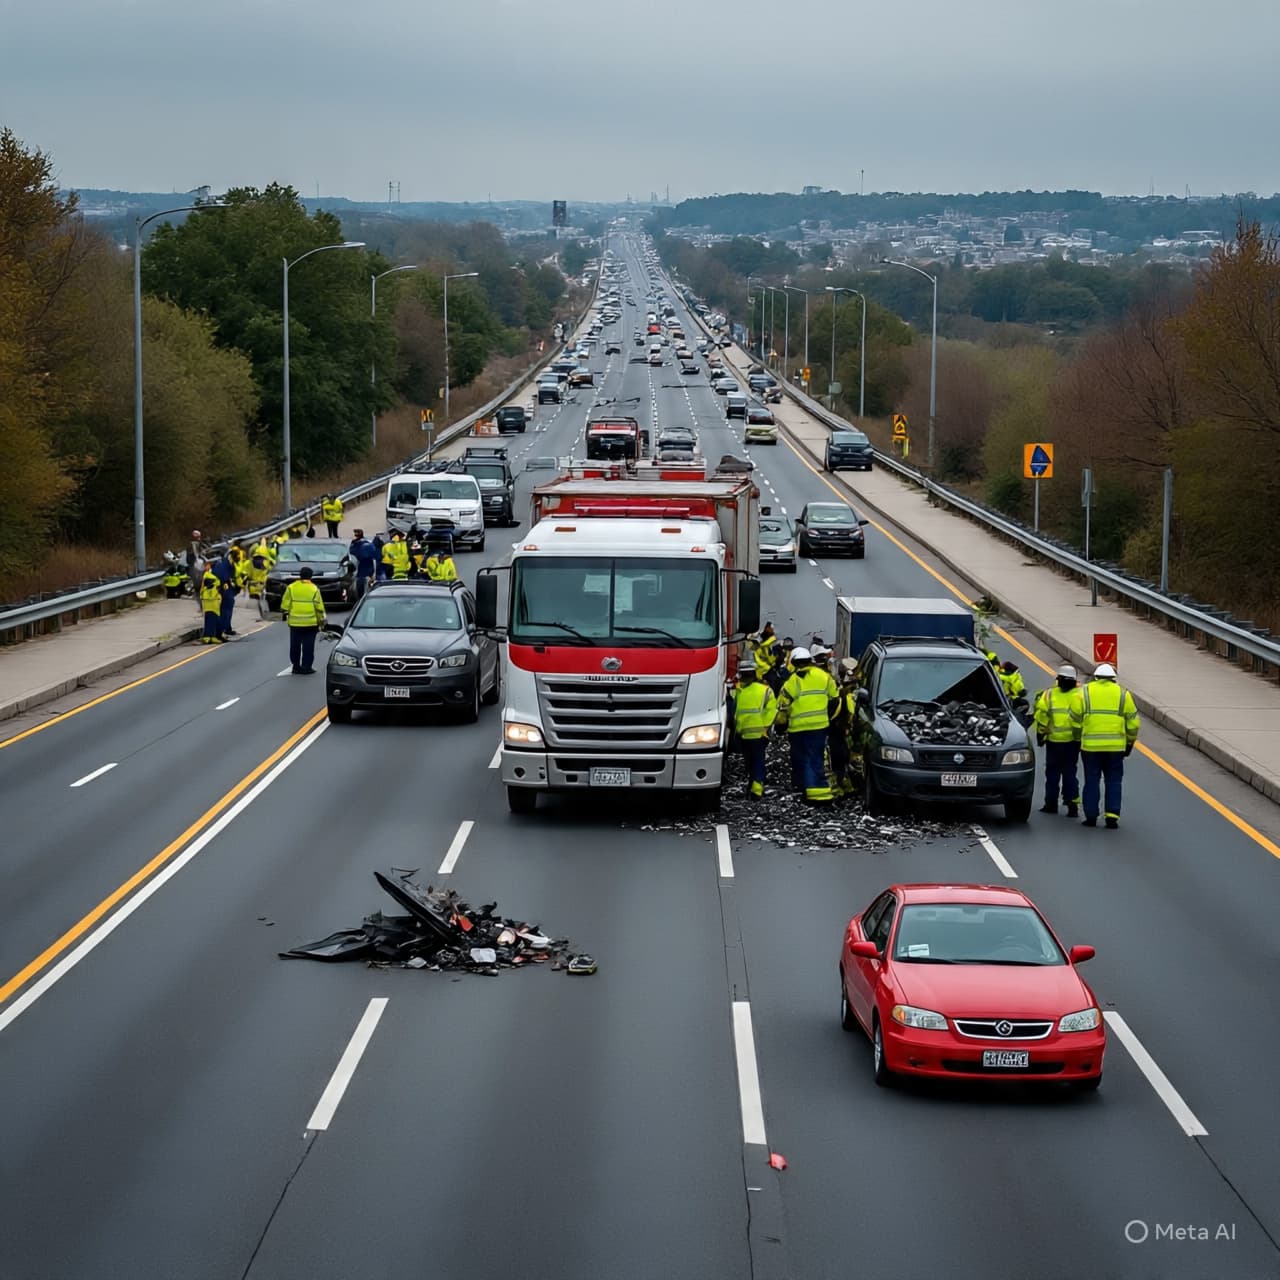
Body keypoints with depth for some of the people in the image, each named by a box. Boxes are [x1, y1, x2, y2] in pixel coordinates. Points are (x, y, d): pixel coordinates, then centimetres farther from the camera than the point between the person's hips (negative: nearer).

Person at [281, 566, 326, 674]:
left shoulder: (291, 588, 0)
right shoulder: (314, 589, -3)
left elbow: (285, 605, 2)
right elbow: (319, 607, -3)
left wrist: (284, 614, 15)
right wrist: (321, 621, 6)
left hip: (295, 622, 2)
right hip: (310, 623, -2)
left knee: (295, 645, 11)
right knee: (308, 646, 2)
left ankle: (296, 666, 15)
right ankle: (306, 667, 0)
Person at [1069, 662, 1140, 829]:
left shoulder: (1083, 693, 1)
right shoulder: (1123, 694, 4)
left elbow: (1076, 720, 4)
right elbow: (1133, 723, 7)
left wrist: (1078, 739, 18)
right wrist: (1130, 743, 19)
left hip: (1090, 746, 0)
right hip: (1116, 746, 0)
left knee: (1092, 781, 8)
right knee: (1114, 782, 7)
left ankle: (1091, 816, 8)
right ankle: (1112, 816, 1)